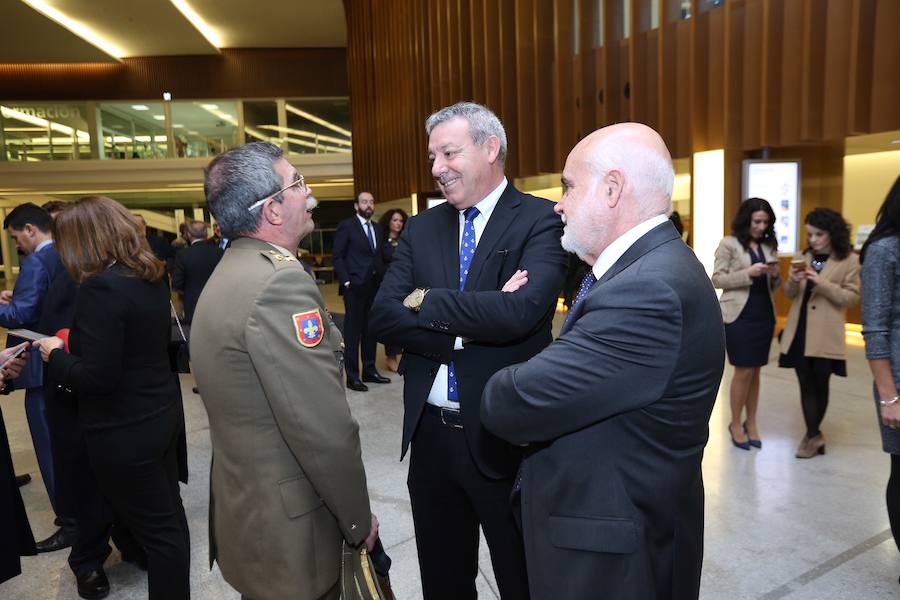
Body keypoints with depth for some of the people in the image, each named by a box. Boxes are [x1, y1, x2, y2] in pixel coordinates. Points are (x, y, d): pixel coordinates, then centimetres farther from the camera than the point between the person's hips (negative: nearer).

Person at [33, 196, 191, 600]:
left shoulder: (101, 287, -23)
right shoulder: (151, 277, 4)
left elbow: (96, 377, -24)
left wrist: (56, 355, -7)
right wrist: (75, 342, 12)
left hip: (124, 432, -8)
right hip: (161, 415, 9)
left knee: (157, 527, 6)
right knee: (168, 514, 21)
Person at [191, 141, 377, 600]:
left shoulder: (229, 273, 6)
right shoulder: (280, 281, -25)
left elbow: (250, 407, 8)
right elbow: (325, 430, -25)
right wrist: (358, 519, -11)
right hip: (287, 527, -9)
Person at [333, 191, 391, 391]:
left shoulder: (377, 229, 15)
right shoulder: (346, 226, -3)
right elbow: (337, 256, -6)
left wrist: (382, 279, 4)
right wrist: (346, 281, -13)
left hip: (374, 286, 6)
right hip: (355, 286, -6)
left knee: (371, 329, 12)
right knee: (353, 331, 0)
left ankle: (369, 371, 22)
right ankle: (352, 376, 7)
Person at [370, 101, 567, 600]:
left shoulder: (540, 221, -10)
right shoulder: (421, 228, 5)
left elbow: (521, 310, -27)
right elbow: (382, 317, -6)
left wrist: (427, 301, -15)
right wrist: (470, 324, -19)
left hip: (506, 437, -4)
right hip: (430, 433, 5)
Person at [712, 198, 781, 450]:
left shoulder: (769, 245, 10)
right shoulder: (729, 243, -5)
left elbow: (774, 286, 15)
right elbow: (717, 279, -9)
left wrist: (775, 275, -7)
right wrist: (748, 273, -20)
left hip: (764, 315, 5)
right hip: (739, 315, -5)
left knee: (755, 371, 10)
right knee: (744, 371, 0)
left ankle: (751, 422, 21)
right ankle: (736, 423, 15)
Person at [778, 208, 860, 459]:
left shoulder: (849, 260, -5)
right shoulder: (803, 257, 9)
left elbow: (852, 297, -11)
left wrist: (821, 281, -22)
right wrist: (793, 281, -11)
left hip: (825, 335, -4)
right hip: (799, 332, 4)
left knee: (820, 384, 9)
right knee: (806, 385, 4)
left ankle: (811, 434, 24)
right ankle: (814, 436, 12)